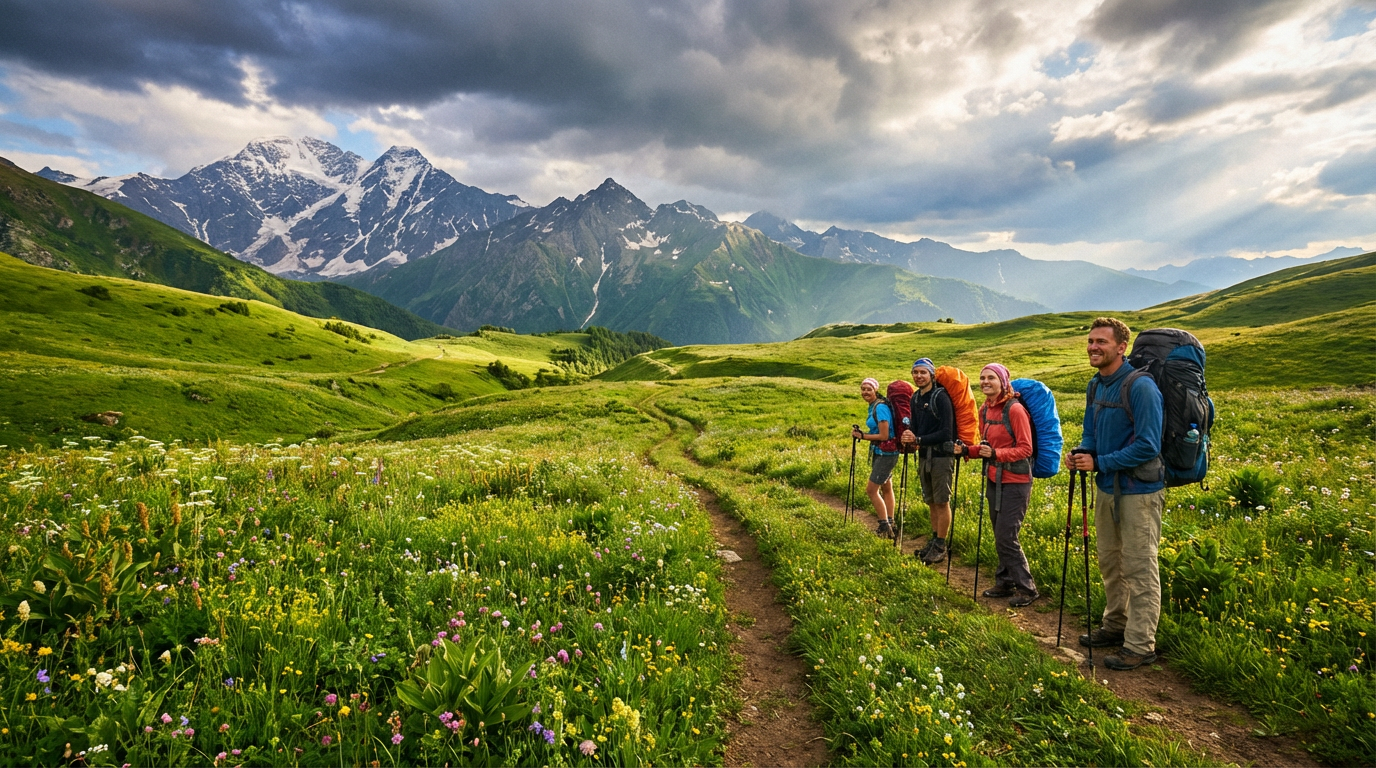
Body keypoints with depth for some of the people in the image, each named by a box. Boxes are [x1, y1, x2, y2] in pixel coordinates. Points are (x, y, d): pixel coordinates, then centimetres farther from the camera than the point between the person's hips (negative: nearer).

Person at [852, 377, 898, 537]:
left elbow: (884, 436, -22)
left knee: (871, 490, -7)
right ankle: (890, 525, 25)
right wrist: (862, 433, 2)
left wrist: (863, 436, -15)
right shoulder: (873, 406, 9)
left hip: (886, 453, -10)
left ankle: (885, 527, 3)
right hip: (879, 453, 10)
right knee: (886, 488, 16)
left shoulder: (880, 407, -20)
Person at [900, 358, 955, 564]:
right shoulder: (916, 398, 9)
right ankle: (934, 540, 26)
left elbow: (946, 432, -20)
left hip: (941, 456, -7)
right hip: (924, 455, 7)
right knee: (931, 501, 15)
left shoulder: (940, 397, -15)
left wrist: (918, 440, -22)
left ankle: (940, 547, 9)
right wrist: (909, 437, -10)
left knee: (942, 501, 1)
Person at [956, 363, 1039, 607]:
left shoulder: (1015, 409, -15)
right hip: (994, 480, 7)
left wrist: (996, 454, -28)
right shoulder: (985, 410, 8)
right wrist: (967, 450, -1)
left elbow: (1025, 449, -16)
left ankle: (1026, 588, 8)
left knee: (1006, 537, -7)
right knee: (1000, 536, 13)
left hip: (1015, 481, -7)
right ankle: (1005, 582, 25)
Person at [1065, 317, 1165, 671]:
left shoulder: (1140, 386, -19)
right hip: (1106, 486, 8)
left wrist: (1099, 463, -21)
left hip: (1138, 490, -8)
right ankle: (1115, 625, 35)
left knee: (1139, 569, 2)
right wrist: (1080, 453, -5)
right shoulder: (1095, 386, 7)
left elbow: (1147, 446, -22)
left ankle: (1140, 646, 13)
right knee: (1110, 562, 19)